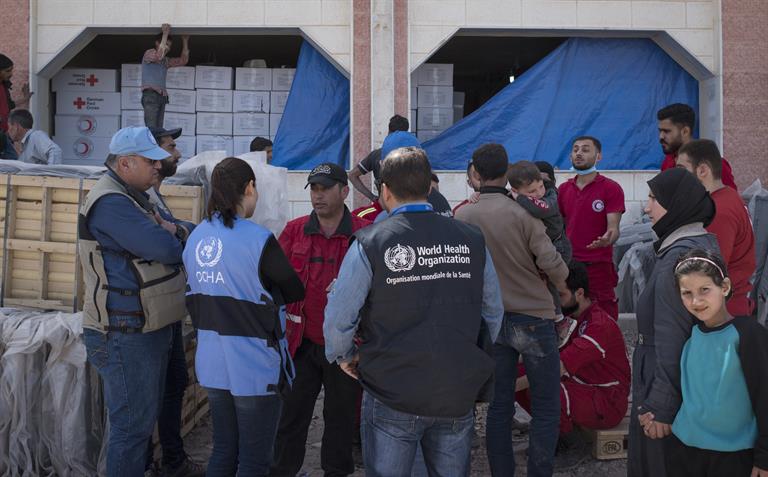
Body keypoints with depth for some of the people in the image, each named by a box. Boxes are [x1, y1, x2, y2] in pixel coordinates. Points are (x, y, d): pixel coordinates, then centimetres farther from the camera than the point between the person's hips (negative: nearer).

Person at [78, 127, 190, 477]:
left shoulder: (134, 198, 14)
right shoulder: (111, 203, -19)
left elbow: (184, 237, 15)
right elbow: (166, 249, -26)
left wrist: (170, 231, -8)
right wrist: (171, 236, -3)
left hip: (148, 329, 10)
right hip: (126, 336, -10)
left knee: (143, 419, 19)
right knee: (132, 425, -3)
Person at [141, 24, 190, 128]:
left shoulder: (166, 61, 26)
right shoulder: (149, 53, 4)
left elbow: (183, 61, 24)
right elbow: (159, 56, -17)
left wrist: (185, 42, 20)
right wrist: (165, 35, -13)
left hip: (162, 96, 8)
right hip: (150, 95, -8)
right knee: (151, 129, -19)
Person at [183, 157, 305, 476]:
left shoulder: (195, 238, 2)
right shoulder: (258, 240, -18)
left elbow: (204, 294, 9)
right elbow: (296, 292, -8)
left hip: (212, 364, 7)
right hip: (255, 368, -6)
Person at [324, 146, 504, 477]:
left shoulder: (370, 244, -11)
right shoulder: (472, 241, -1)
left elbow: (337, 319, -10)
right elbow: (493, 313, 7)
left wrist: (343, 357, 10)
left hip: (392, 397, -3)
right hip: (459, 397, 3)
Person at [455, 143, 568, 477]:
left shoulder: (462, 217, -2)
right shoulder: (523, 213, -11)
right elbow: (550, 261, -15)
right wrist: (563, 287, 5)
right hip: (532, 317, -3)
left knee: (499, 407, 11)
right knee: (546, 407, 6)